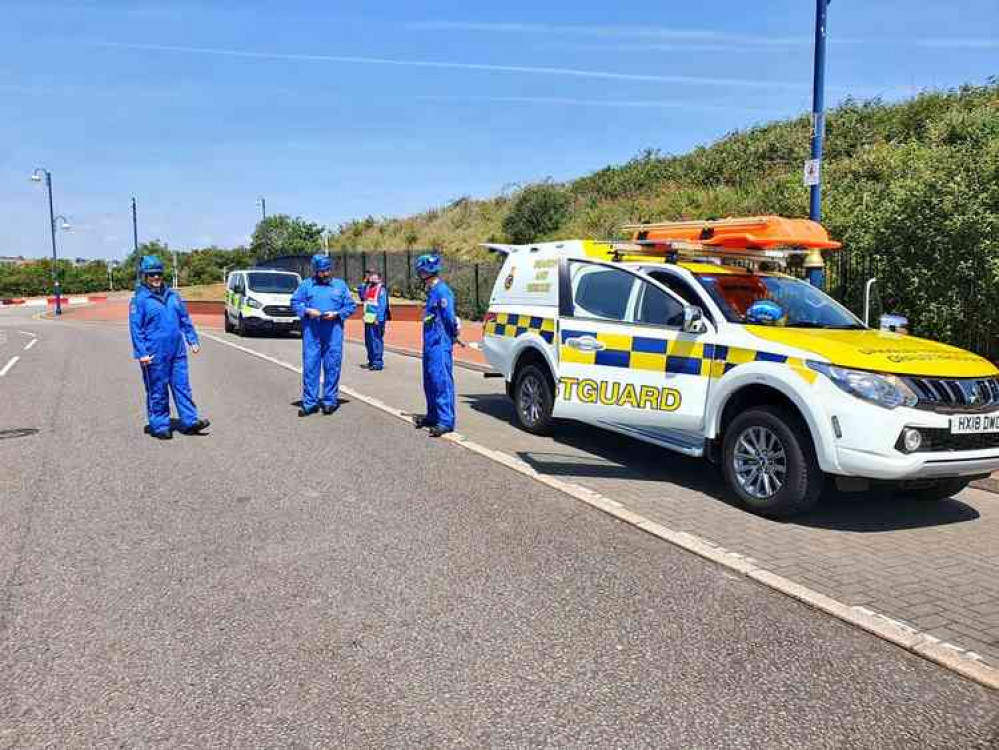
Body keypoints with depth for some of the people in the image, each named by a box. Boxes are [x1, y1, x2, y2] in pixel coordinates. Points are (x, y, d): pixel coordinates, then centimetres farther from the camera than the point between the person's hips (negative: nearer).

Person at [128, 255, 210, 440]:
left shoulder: (173, 296, 11)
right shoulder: (139, 300, -4)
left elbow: (185, 320, 18)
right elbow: (135, 329, -6)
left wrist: (193, 340, 14)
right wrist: (142, 353, -12)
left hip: (177, 352, 5)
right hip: (154, 355, -5)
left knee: (182, 386, 5)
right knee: (157, 392, 4)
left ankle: (189, 422, 9)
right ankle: (159, 426, 13)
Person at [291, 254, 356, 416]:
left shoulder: (340, 285, 13)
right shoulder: (306, 284, 12)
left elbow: (351, 306, 9)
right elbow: (295, 302, 10)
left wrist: (336, 314, -7)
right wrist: (307, 311, -8)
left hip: (333, 331, 0)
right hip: (311, 331, 0)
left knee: (332, 367, 0)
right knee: (310, 366, -2)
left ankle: (330, 401, 9)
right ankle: (310, 403, 4)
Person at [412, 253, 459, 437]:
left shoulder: (442, 291, -14)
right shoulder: (431, 291, 16)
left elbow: (449, 318, -15)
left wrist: (453, 334, -1)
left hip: (440, 345, -10)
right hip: (430, 344, 10)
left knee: (442, 381, -10)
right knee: (430, 382, 16)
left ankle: (446, 420, -8)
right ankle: (433, 415, 28)